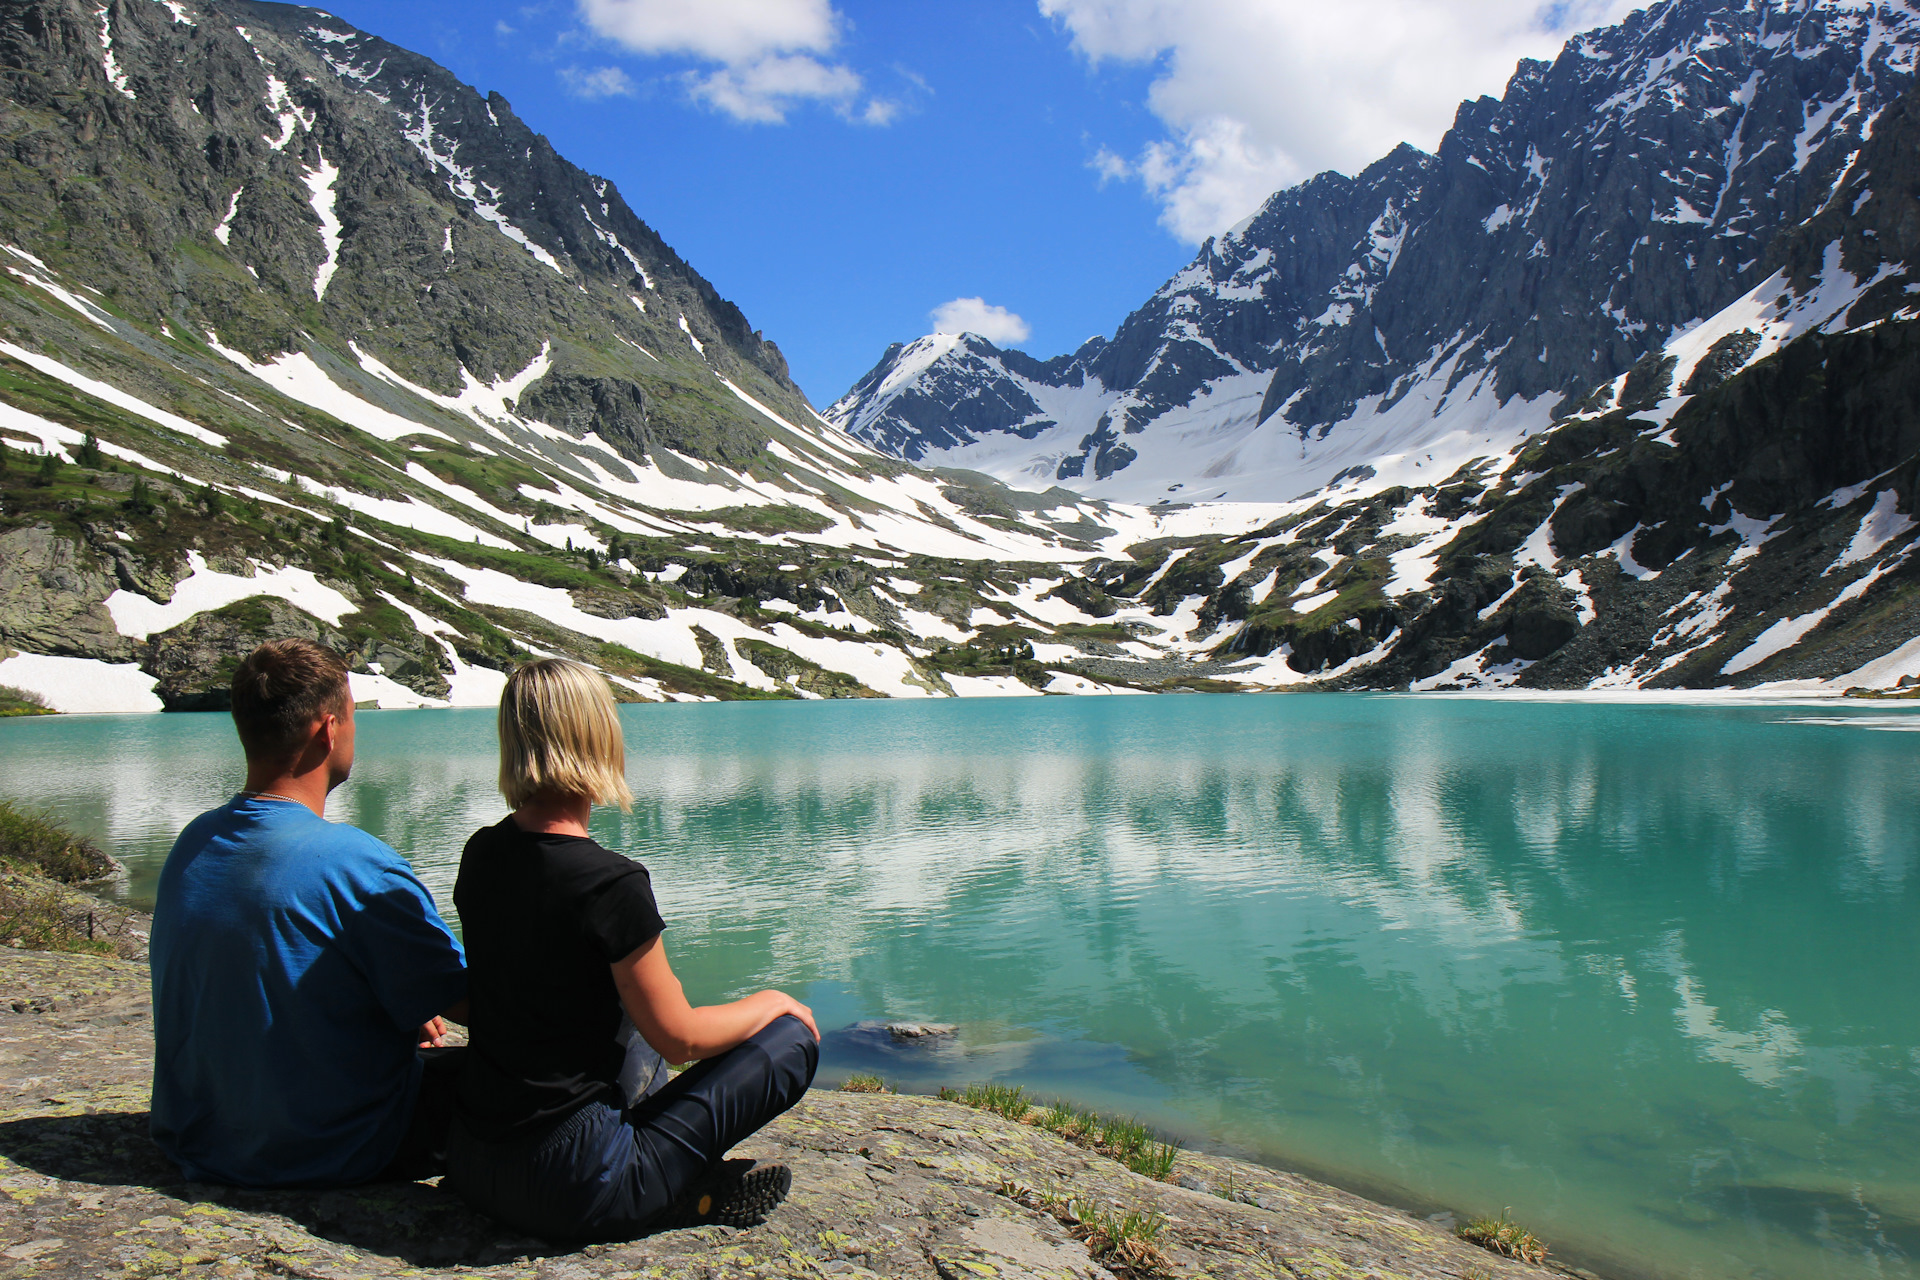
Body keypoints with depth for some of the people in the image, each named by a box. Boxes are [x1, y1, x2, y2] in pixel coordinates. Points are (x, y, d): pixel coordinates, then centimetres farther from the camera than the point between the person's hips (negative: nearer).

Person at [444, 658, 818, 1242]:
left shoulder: (480, 855, 1)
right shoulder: (611, 883, -22)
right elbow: (679, 1037, -12)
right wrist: (771, 1002, 6)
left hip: (470, 1168, 8)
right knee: (792, 1037, 2)